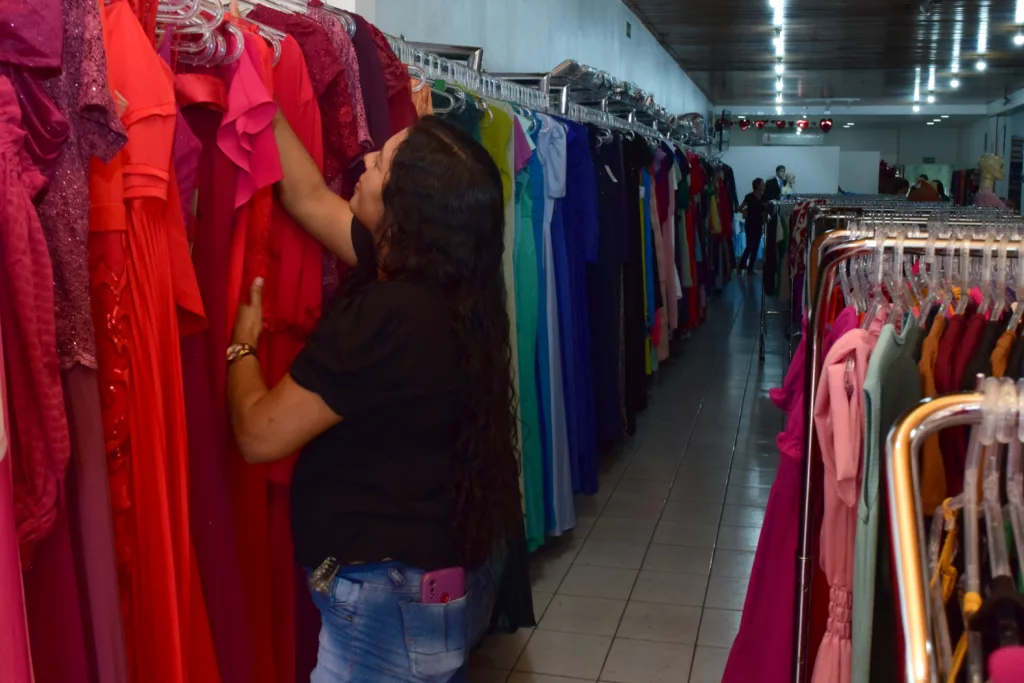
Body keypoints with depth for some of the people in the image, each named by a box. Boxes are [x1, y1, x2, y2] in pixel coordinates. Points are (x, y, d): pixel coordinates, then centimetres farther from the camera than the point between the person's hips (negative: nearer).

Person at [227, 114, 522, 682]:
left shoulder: (385, 317, -29)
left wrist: (240, 343, -4)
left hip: (389, 603, -8)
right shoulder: (433, 281, -2)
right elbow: (309, 199, 9)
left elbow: (258, 433, -21)